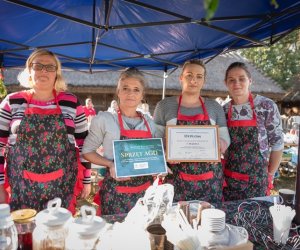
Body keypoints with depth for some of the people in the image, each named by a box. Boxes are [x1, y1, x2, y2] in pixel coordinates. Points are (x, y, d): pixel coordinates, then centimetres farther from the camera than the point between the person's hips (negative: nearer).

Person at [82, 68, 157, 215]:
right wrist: (110, 164, -16)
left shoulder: (149, 123, 4)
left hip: (145, 191, 4)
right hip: (115, 193, -4)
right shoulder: (104, 120, -9)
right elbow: (87, 151, -1)